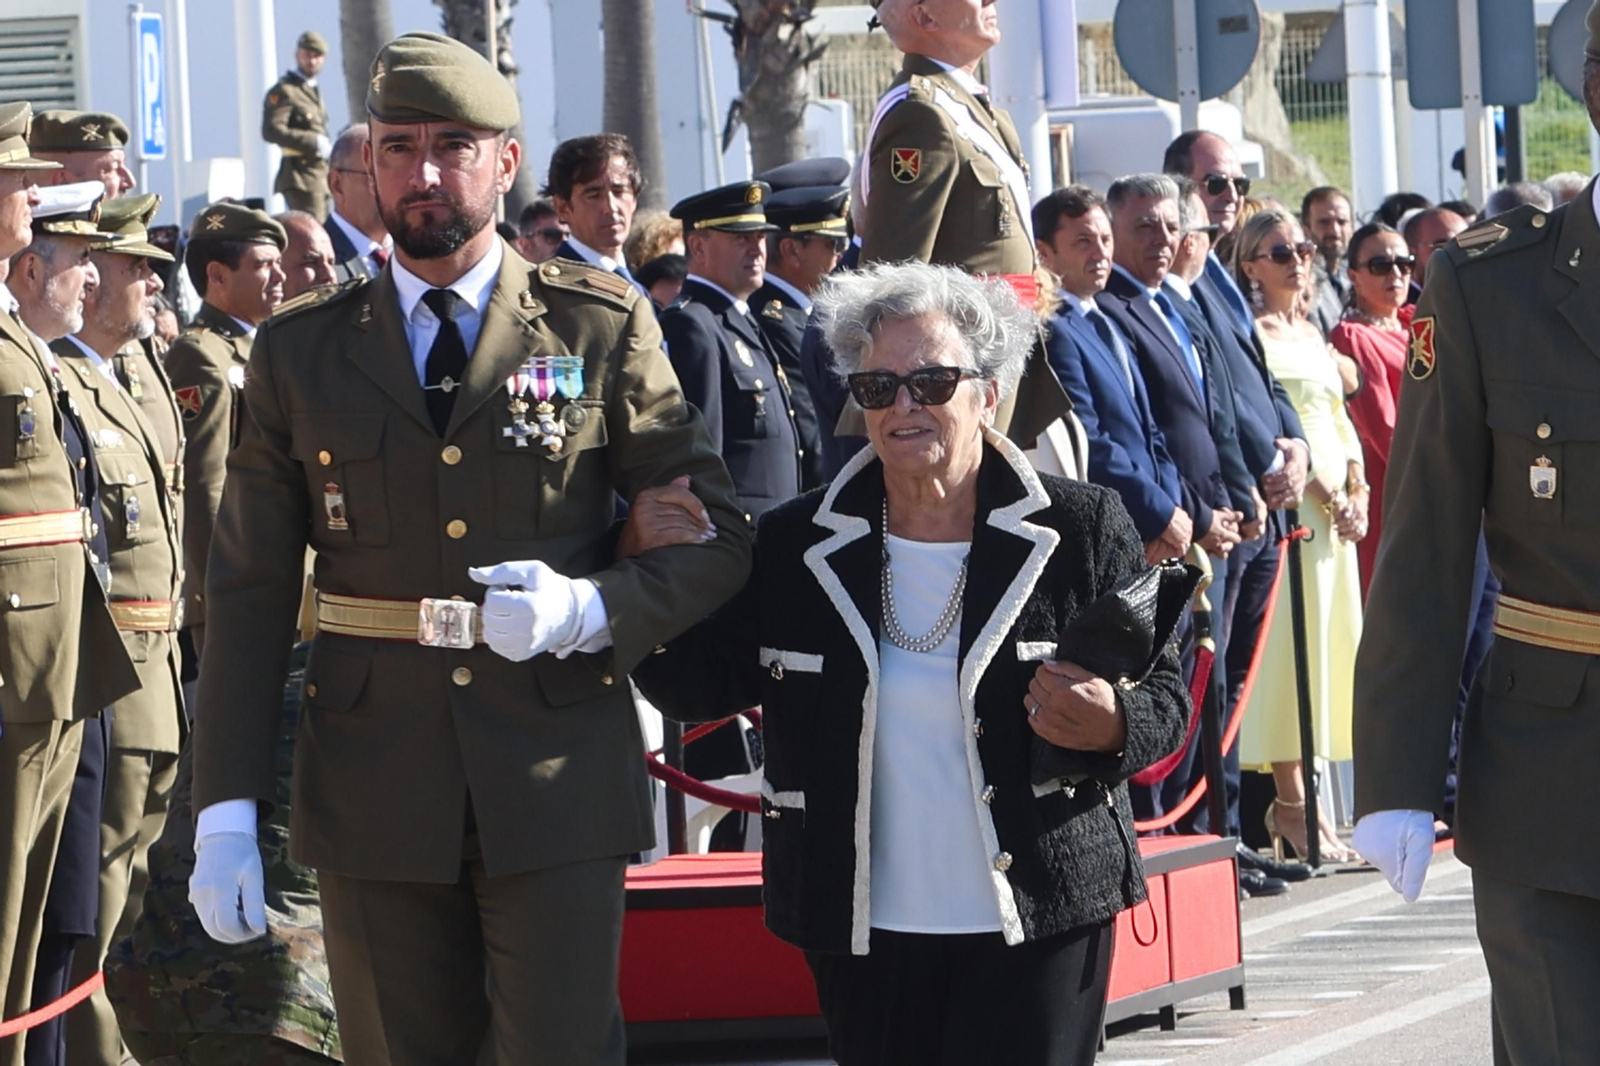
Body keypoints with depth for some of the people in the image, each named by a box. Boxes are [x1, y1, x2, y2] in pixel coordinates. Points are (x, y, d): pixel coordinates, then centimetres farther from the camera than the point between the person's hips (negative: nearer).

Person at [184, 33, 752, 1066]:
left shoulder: (602, 326, 3)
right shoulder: (302, 352, 7)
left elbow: (717, 541, 5)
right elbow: (250, 592, 6)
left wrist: (592, 608, -15)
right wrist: (227, 811, -2)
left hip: (559, 777, -1)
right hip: (373, 787, 2)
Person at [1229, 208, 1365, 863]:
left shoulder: (1309, 334, 20)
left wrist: (1358, 490, 4)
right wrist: (1326, 496, -14)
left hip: (1337, 508, 8)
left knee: (1326, 643, 6)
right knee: (1288, 643, -11)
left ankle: (1293, 799, 9)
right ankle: (1292, 802, -11)